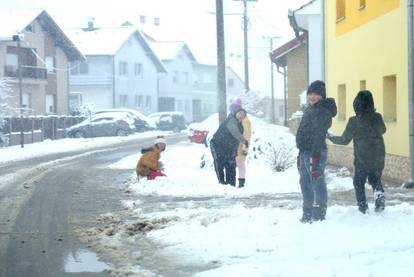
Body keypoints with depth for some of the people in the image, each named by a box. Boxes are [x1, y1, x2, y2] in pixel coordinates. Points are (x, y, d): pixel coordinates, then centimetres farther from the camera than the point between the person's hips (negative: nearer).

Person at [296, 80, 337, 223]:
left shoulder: (322, 112, -12)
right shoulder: (310, 110, 19)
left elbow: (319, 136, -19)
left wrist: (315, 156, -25)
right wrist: (300, 154, 22)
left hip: (315, 153, -11)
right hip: (305, 152, 11)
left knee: (317, 183, -9)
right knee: (305, 183, 17)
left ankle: (319, 216, -6)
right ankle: (308, 215, 28)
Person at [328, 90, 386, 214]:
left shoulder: (354, 121, -14)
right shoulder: (377, 117, -6)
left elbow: (344, 140, -4)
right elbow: (382, 130, 16)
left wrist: (330, 137, 10)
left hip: (361, 159, -3)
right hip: (378, 158, 3)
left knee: (359, 183, 14)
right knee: (375, 180, 22)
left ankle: (363, 207, 11)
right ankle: (380, 195, -4)